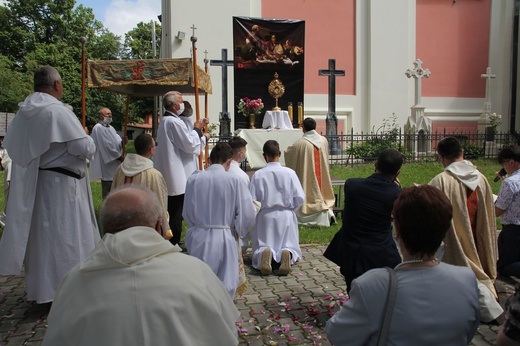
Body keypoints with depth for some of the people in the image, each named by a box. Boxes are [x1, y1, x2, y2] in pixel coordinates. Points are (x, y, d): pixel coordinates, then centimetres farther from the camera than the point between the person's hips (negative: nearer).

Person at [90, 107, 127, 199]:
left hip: (115, 165, 8)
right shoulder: (98, 128, -11)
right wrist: (119, 157, -13)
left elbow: (117, 144, 8)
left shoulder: (111, 128, 15)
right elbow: (107, 146, -18)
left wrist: (123, 142, -14)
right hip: (107, 165, -8)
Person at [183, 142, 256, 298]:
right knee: (225, 286, 7)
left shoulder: (194, 179, -4)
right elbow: (248, 215, -8)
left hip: (198, 238, 2)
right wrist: (237, 230, 10)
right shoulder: (234, 180, -10)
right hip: (223, 238, -2)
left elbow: (187, 213, 5)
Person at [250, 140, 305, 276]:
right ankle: (286, 254, -20)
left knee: (261, 247, 12)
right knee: (290, 246, 15)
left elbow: (252, 201, -8)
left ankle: (265, 254, -23)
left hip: (265, 216, 0)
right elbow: (300, 198, -6)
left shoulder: (258, 175, -9)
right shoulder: (289, 173, -7)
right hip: (286, 216, 0)